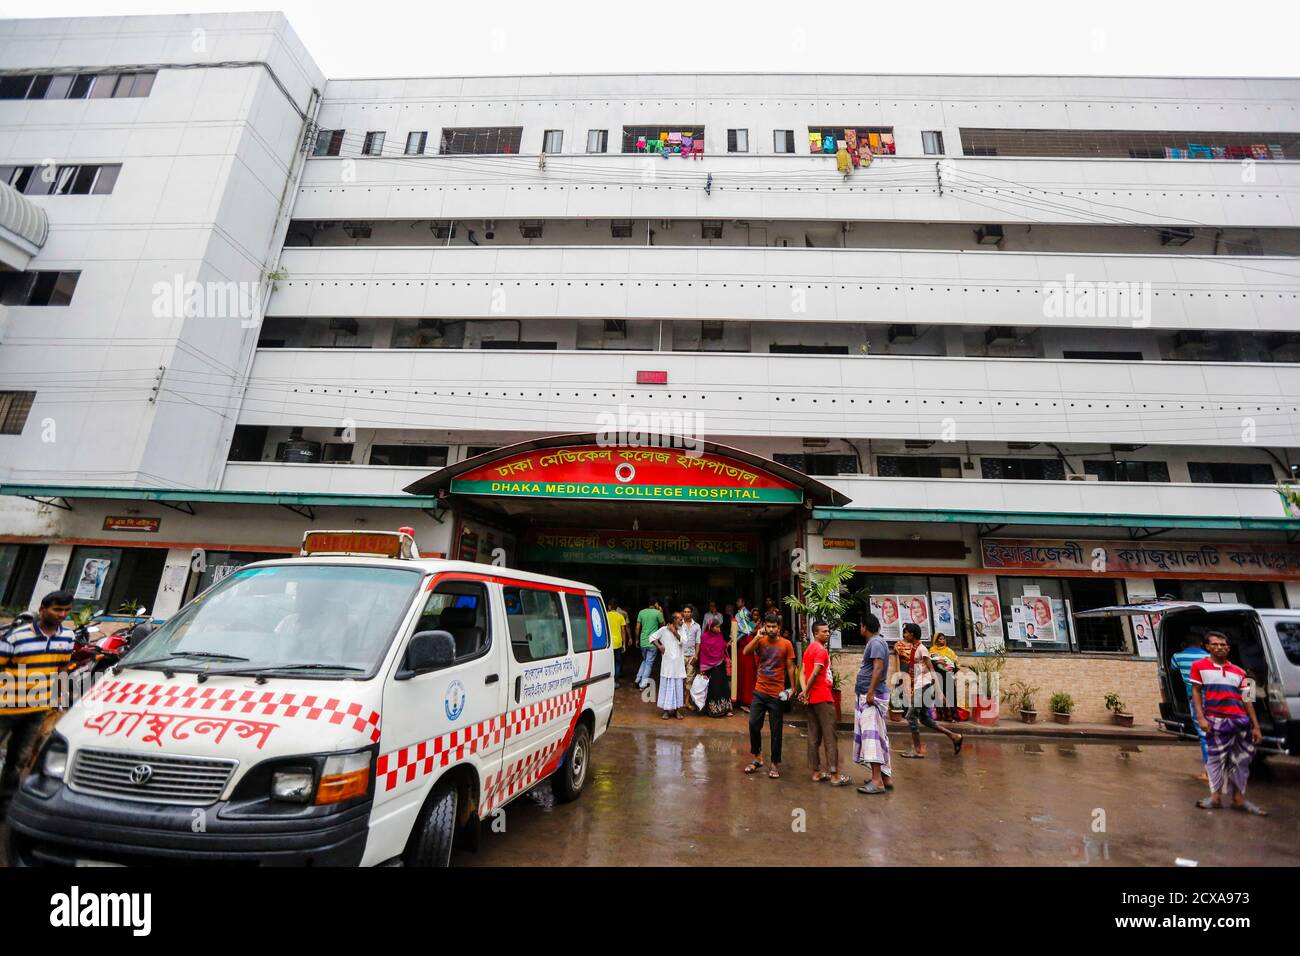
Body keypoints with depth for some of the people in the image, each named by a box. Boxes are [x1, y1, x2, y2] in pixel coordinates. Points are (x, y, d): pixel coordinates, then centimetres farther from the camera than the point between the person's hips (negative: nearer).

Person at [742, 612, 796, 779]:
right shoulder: (760, 641, 0)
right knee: (753, 725, 3)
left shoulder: (786, 644, -4)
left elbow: (790, 667, 0)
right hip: (759, 691, 2)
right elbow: (746, 652, -15)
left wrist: (793, 688, -3)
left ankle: (775, 764, 19)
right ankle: (757, 758, 21)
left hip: (777, 694, -2)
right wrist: (757, 637, -20)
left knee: (776, 730, 6)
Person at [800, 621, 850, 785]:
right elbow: (815, 673, -21)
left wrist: (804, 691, -3)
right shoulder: (821, 650, -12)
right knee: (830, 737, -3)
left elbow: (803, 673, 9)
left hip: (812, 698, 8)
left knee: (814, 737, 9)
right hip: (823, 698, -8)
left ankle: (816, 773, 14)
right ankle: (835, 775, -1)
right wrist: (806, 692, -11)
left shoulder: (809, 649, 15)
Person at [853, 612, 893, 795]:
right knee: (877, 735, 13)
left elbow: (878, 668, -23)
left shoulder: (876, 643, -13)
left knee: (872, 735, -11)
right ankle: (885, 776, 19)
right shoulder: (874, 642, 17)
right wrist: (862, 687, 19)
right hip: (867, 696, 10)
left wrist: (871, 691, -26)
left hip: (872, 696, -10)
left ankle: (877, 781, -12)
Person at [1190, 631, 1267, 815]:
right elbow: (1196, 692, 0)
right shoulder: (1200, 666, 2)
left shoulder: (1238, 672, 12)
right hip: (1216, 721, -4)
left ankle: (1239, 798, 20)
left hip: (1241, 720, 4)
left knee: (1241, 760, 10)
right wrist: (1200, 717, -7)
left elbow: (1246, 699, 12)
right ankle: (1216, 796, 6)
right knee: (1216, 758, -1)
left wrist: (1256, 726, 8)